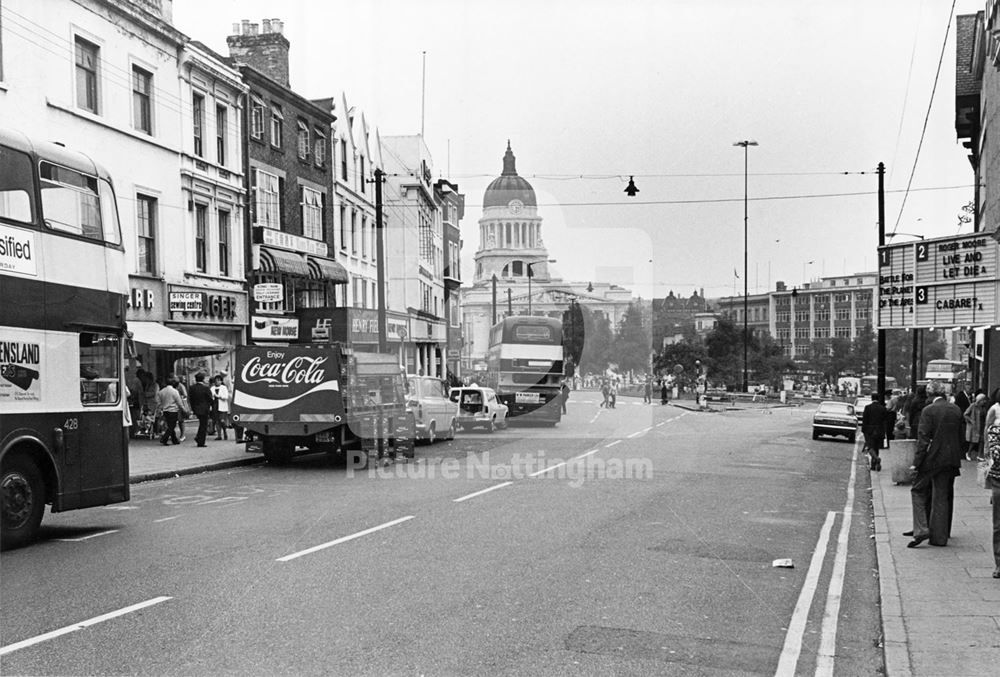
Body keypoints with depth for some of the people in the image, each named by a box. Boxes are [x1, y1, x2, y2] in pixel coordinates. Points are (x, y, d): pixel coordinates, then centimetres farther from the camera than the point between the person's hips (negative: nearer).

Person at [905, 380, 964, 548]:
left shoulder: (928, 410, -12)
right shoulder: (956, 410, 4)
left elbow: (923, 439, -14)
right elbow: (962, 438, 8)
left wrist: (916, 462, -11)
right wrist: (956, 456, 18)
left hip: (933, 458, -5)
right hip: (951, 460, 5)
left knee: (918, 491, 9)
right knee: (943, 497, 11)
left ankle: (921, 530, -4)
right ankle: (940, 536, 17)